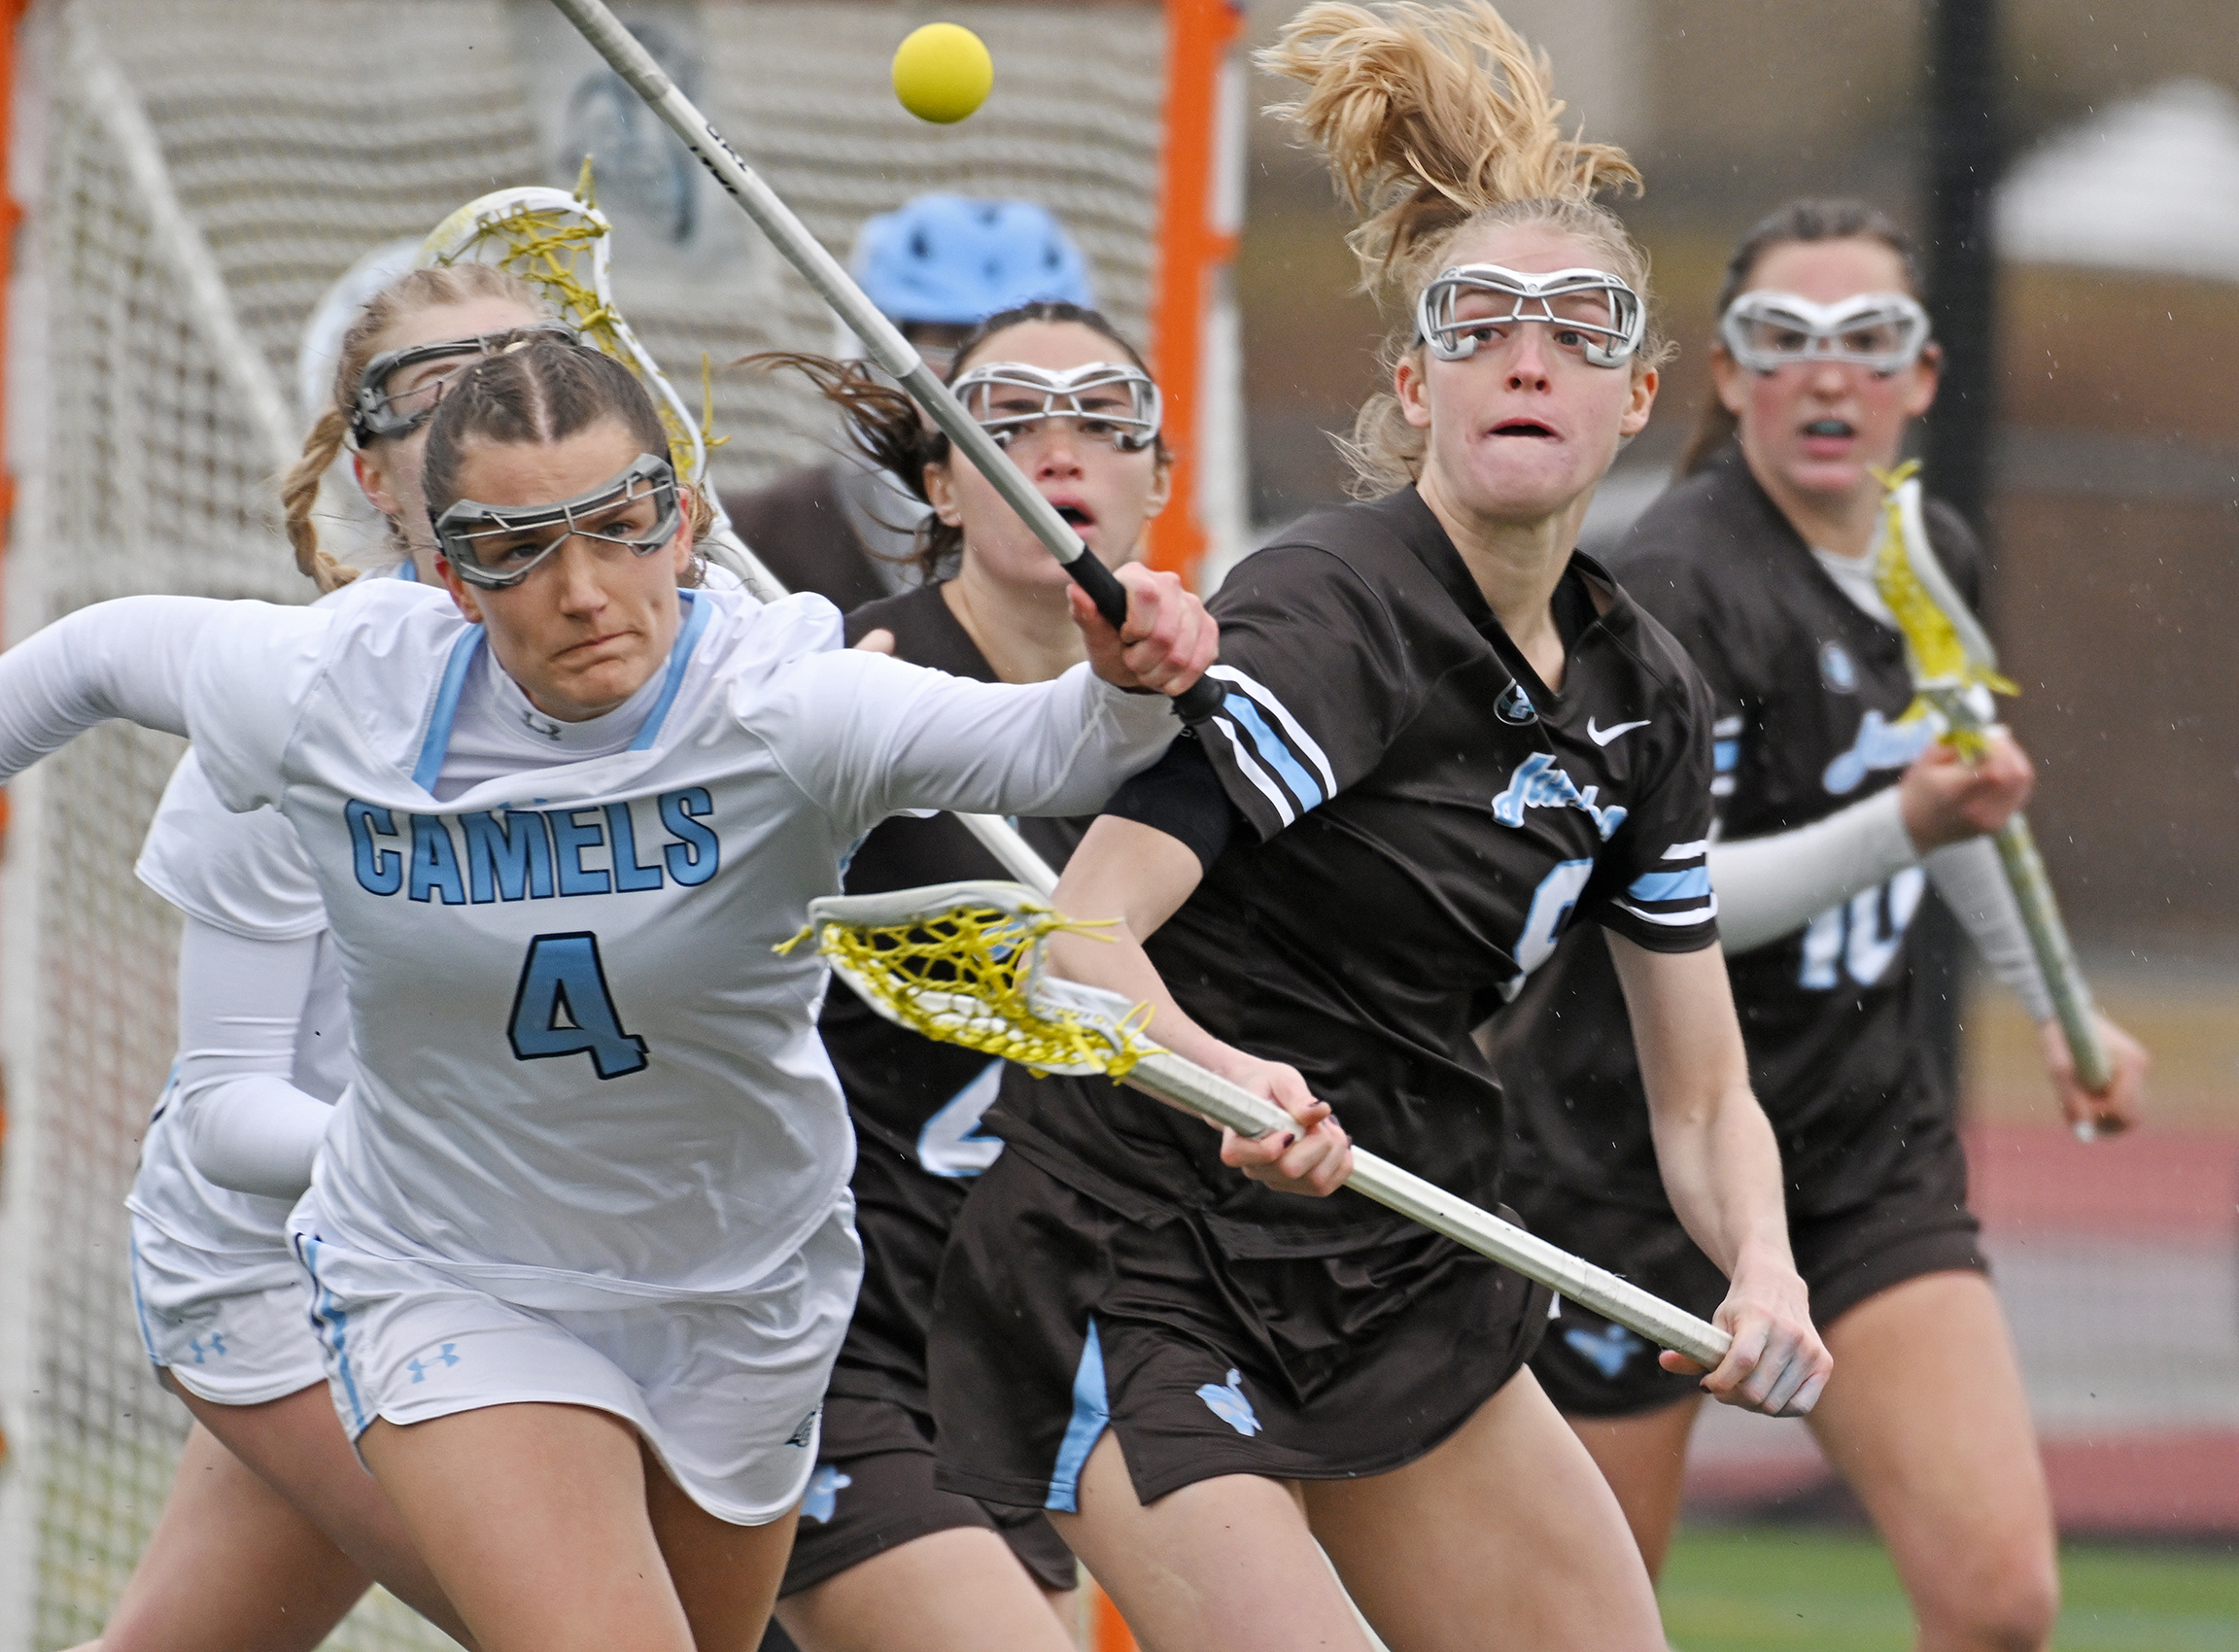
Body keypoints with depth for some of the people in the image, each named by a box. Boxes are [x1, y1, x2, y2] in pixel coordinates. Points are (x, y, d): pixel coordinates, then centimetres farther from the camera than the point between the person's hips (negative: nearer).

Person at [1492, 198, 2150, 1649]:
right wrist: (1907, 824, -35)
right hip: (1637, 1147, -6)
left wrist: (2051, 1000, 34)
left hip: (1871, 1149, 6)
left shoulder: (1935, 562, 6)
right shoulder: (1677, 588, -17)